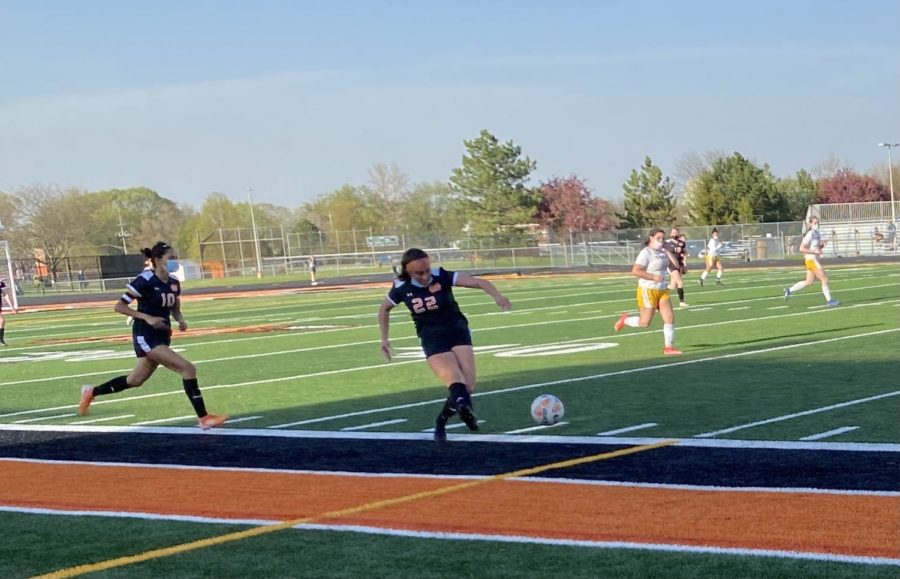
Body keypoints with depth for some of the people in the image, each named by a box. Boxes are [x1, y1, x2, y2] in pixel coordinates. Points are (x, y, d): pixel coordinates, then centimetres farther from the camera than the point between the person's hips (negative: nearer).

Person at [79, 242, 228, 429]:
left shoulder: (174, 284, 5)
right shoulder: (145, 280, -16)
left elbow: (175, 310, 19)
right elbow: (119, 306, -13)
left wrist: (181, 320, -4)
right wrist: (147, 317, -22)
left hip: (163, 336, 8)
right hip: (145, 337, -8)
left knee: (136, 380, 20)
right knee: (187, 368, -19)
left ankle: (91, 392, 40)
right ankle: (204, 418, -15)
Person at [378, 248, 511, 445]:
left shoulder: (442, 276, -14)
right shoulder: (402, 288, -7)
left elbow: (478, 282, -23)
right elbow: (384, 309, 15)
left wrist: (497, 296, -41)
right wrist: (384, 339, 12)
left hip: (457, 331, 0)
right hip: (432, 338, 0)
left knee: (467, 387, -10)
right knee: (456, 382, -27)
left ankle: (441, 423, 12)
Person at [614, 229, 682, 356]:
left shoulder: (662, 252, 11)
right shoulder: (646, 253, -14)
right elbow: (635, 271, -22)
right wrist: (653, 277, -24)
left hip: (662, 290, 8)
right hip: (648, 290, -7)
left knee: (669, 317, -3)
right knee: (645, 322, -4)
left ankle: (668, 347, 3)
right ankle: (625, 320, 24)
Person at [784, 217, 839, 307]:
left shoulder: (817, 234, 9)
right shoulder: (809, 235, -17)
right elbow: (801, 249, -20)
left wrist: (822, 245, -1)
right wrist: (814, 252, -23)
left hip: (815, 260, 9)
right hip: (811, 260, -9)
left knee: (808, 282, 15)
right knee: (824, 279, -5)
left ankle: (789, 290, 22)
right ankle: (829, 301, 3)